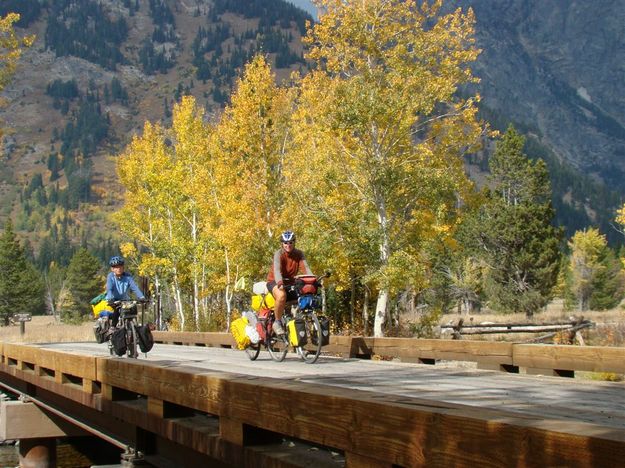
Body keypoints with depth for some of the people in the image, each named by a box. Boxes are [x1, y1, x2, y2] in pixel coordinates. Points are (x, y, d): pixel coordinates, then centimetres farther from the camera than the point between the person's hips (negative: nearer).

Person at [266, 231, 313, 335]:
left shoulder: (299, 254, -4)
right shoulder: (278, 254, -17)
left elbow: (305, 268, -17)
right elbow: (277, 270, -33)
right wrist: (280, 283, -52)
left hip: (290, 282, 5)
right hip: (274, 282, -5)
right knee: (282, 295, -38)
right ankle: (277, 322, -18)